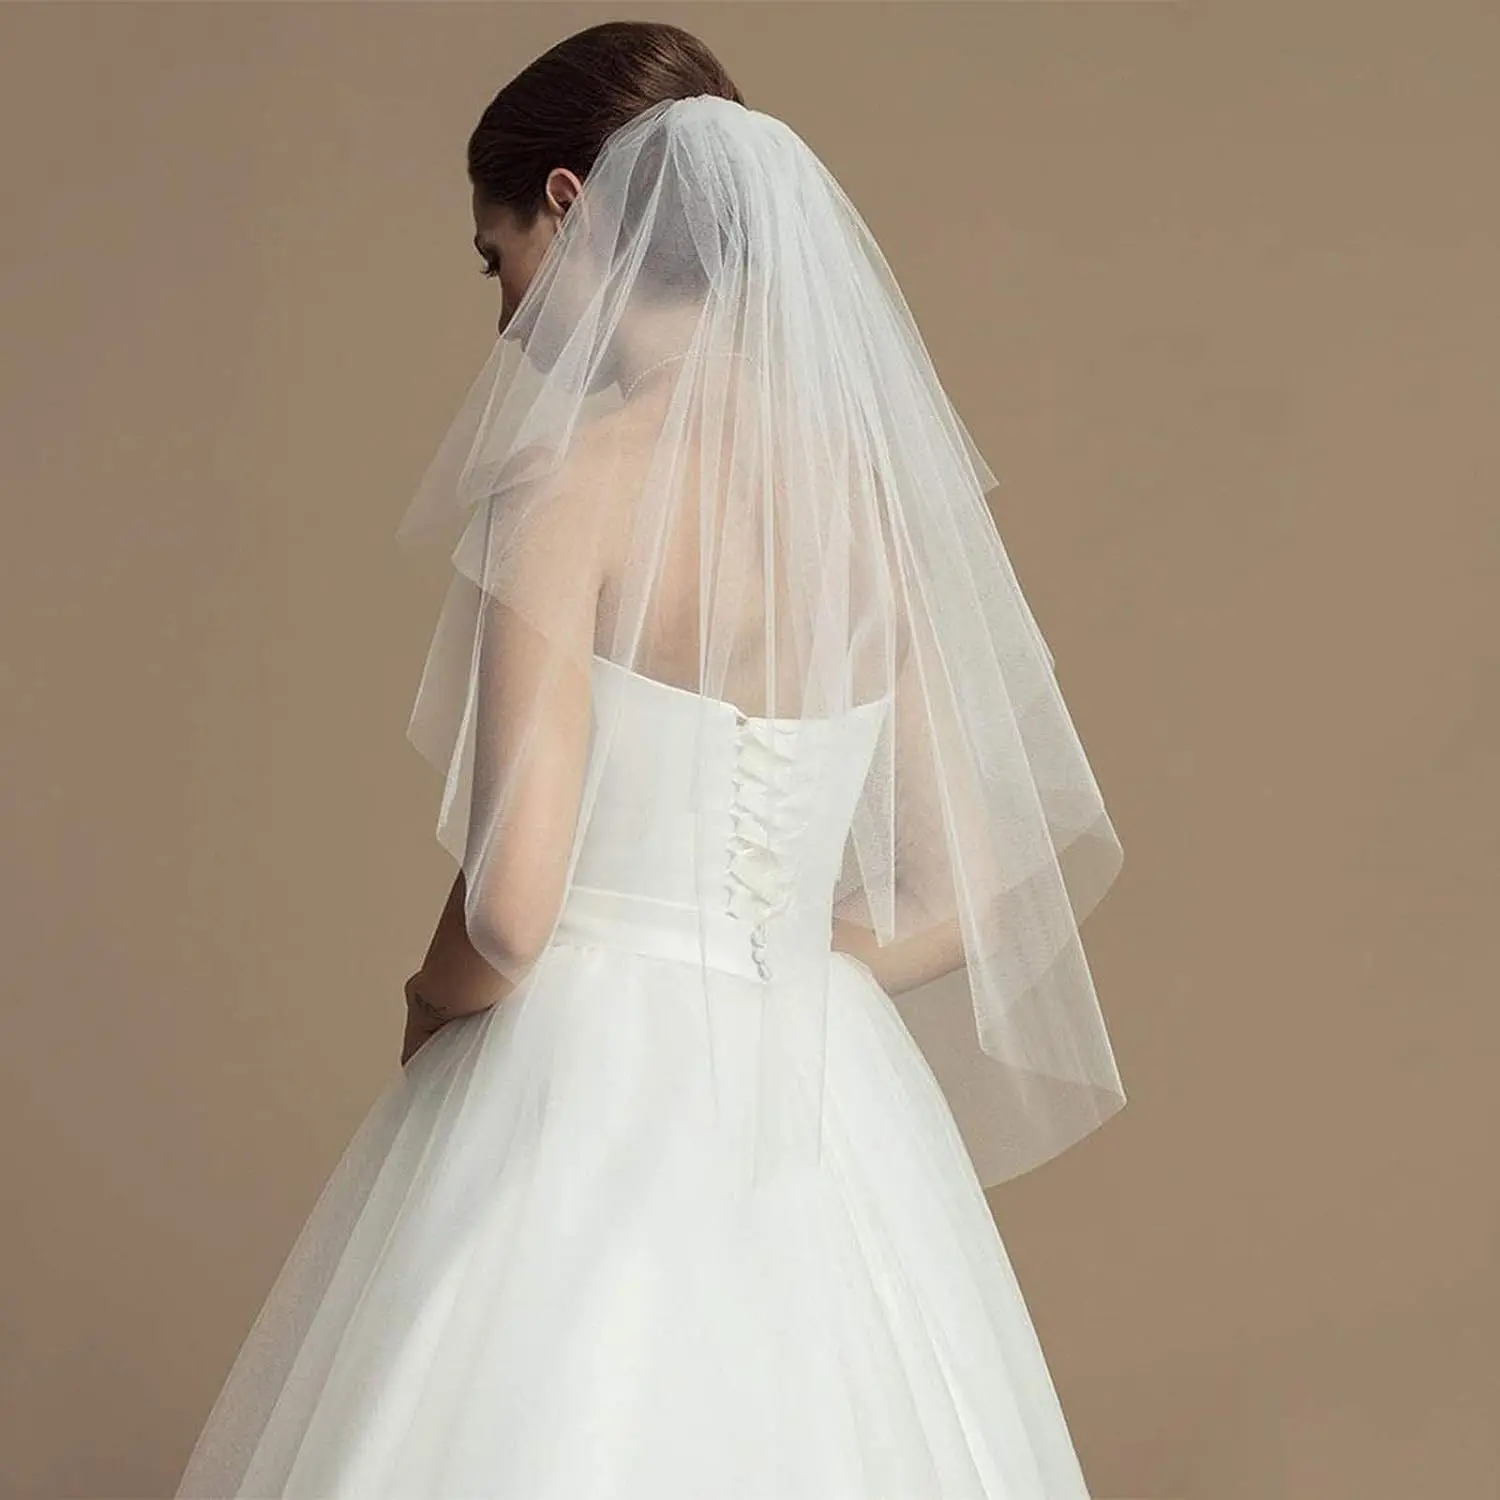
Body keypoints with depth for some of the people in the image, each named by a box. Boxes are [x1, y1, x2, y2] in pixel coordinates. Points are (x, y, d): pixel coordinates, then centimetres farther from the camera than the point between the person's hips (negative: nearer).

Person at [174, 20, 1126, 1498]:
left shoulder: (577, 477, -13)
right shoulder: (874, 490, 4)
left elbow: (510, 906, -18)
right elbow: (966, 899, 7)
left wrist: (433, 994, 2)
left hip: (587, 1110, -6)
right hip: (827, 1120, 6)